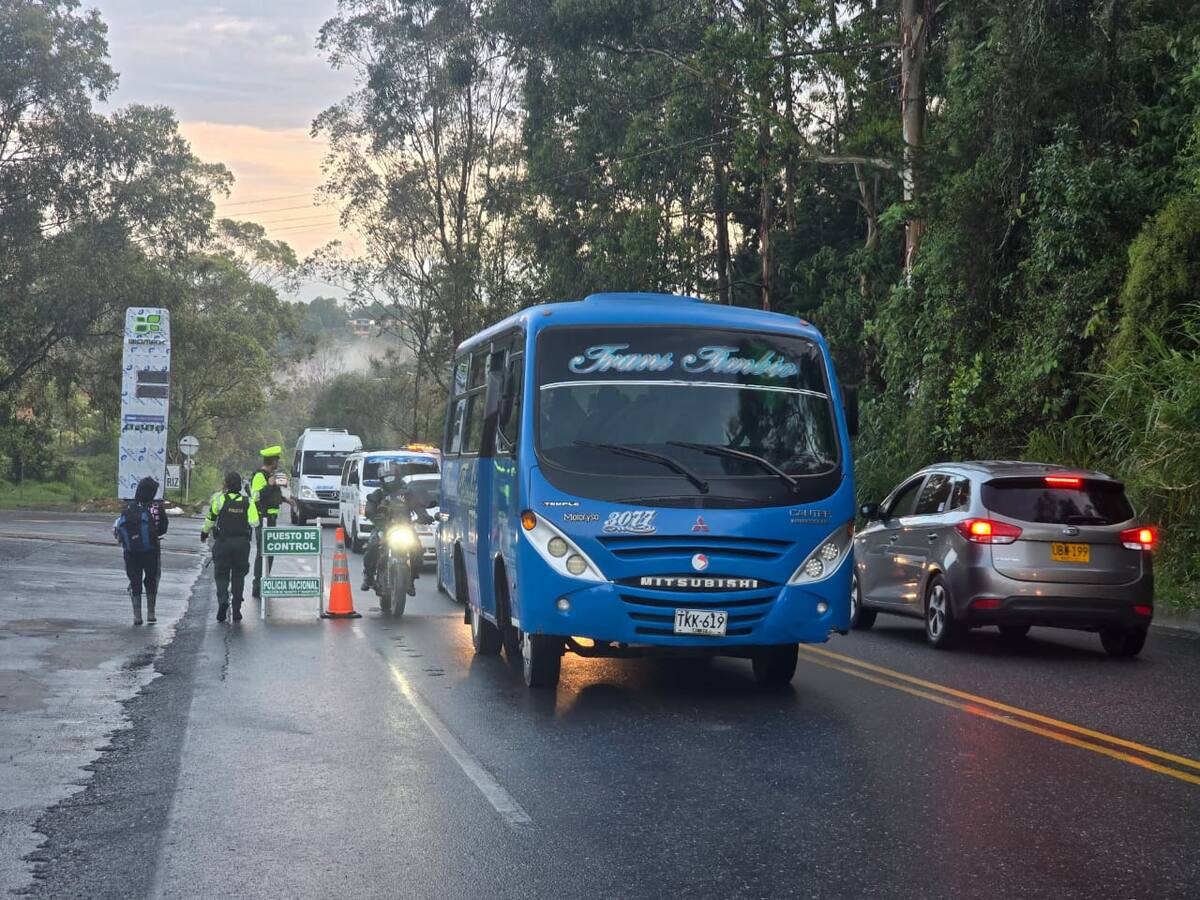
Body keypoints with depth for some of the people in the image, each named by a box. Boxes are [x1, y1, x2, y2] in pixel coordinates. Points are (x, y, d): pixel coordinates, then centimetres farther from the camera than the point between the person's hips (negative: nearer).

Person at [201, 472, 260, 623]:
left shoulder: (219, 499, -6)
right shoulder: (248, 501, -1)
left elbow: (210, 518, -2)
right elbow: (255, 523, -7)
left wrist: (204, 532, 16)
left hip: (222, 542, -2)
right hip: (242, 543, 2)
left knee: (221, 574, 7)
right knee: (238, 576, 11)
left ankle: (223, 599, -19)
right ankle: (236, 611, 10)